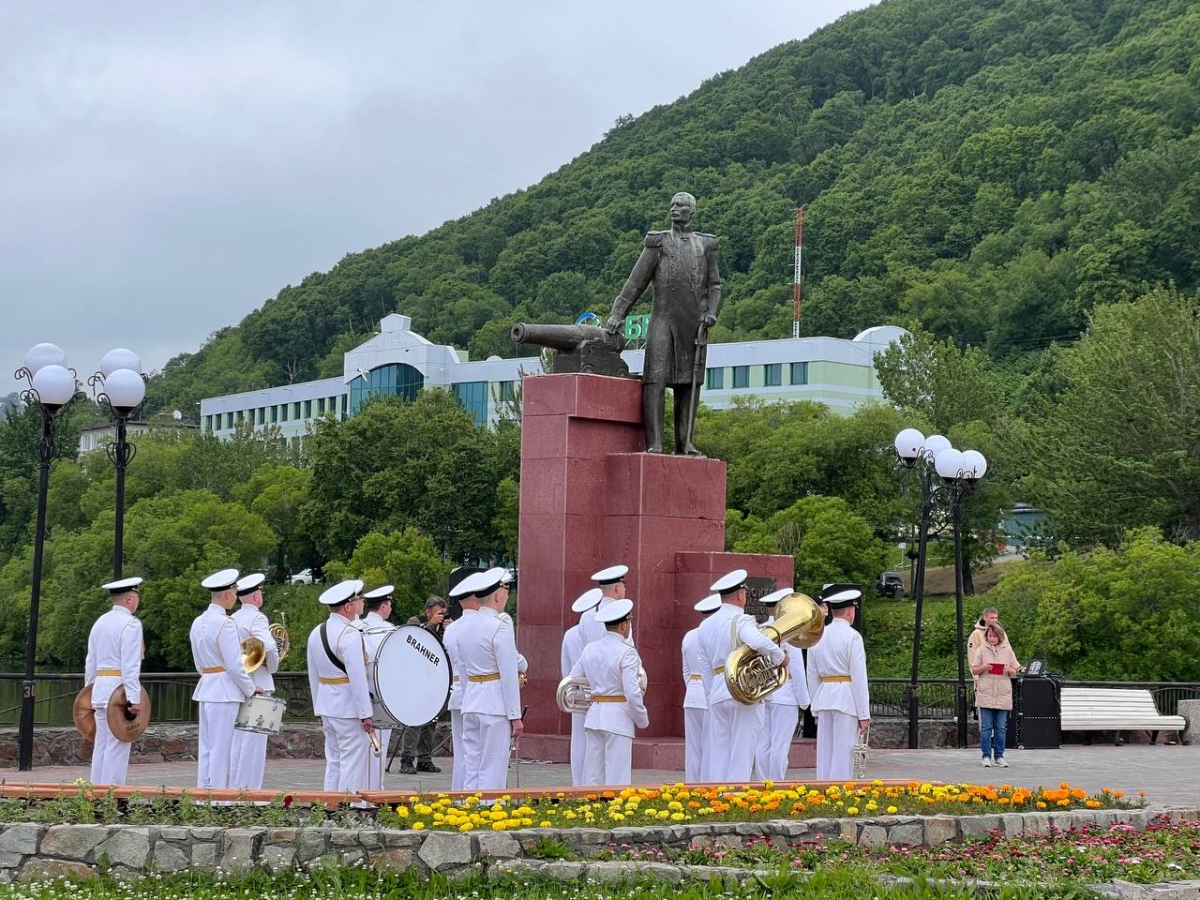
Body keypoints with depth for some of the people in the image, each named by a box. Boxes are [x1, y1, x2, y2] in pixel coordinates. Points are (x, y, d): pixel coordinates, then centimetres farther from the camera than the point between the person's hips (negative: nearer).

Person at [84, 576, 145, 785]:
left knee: (101, 745, 11)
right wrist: (135, 698, -18)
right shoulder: (130, 624, -10)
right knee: (117, 746, -6)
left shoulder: (100, 622, 15)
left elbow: (91, 662, 18)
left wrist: (89, 692, 23)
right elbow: (130, 665, -17)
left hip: (100, 687, 8)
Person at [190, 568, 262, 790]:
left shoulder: (198, 622, 11)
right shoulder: (225, 624, -16)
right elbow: (234, 665, -16)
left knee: (206, 748, 11)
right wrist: (251, 689, -4)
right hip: (225, 691, -8)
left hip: (205, 688, 9)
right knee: (220, 750, -5)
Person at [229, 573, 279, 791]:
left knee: (238, 739, 13)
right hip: (257, 685, -8)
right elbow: (269, 647, -26)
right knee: (254, 741, -5)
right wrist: (273, 667, -9)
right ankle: (250, 789, -5)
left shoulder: (232, 619, 11)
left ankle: (235, 788, 17)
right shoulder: (257, 618, -13)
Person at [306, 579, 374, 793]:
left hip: (327, 705, 9)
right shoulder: (349, 635, -17)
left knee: (333, 762, 14)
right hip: (349, 707, -8)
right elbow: (357, 677, -19)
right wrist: (366, 714, -15)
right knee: (353, 764, -4)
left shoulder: (316, 633, 9)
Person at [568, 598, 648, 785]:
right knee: (617, 777, -2)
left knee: (593, 775, 10)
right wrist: (642, 720, -4)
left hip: (594, 715, 6)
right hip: (618, 718, -6)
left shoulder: (590, 649, 7)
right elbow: (632, 693, -18)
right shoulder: (626, 653, -13)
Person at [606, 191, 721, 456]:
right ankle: (654, 444, -15)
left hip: (694, 324, 3)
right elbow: (636, 282, 3)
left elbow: (714, 285, 14)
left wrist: (711, 312, -4)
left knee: (689, 383, 4)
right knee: (656, 378, -11)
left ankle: (685, 444, 9)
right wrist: (617, 314, -5)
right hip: (663, 320, -3)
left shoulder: (705, 245, 14)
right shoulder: (658, 242, 6)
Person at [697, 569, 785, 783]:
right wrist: (780, 657, -14)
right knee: (741, 755, -2)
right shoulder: (742, 621, -9)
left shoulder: (706, 625, 14)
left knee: (717, 755, 8)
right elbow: (759, 642, -30)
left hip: (717, 695, 6)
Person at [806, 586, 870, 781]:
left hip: (824, 698, 6)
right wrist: (864, 715, -8)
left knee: (824, 753, 9)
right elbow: (859, 678, -11)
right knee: (843, 754, -3)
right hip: (846, 700, -6)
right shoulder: (852, 637, -9)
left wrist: (816, 709, 20)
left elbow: (813, 677, 13)